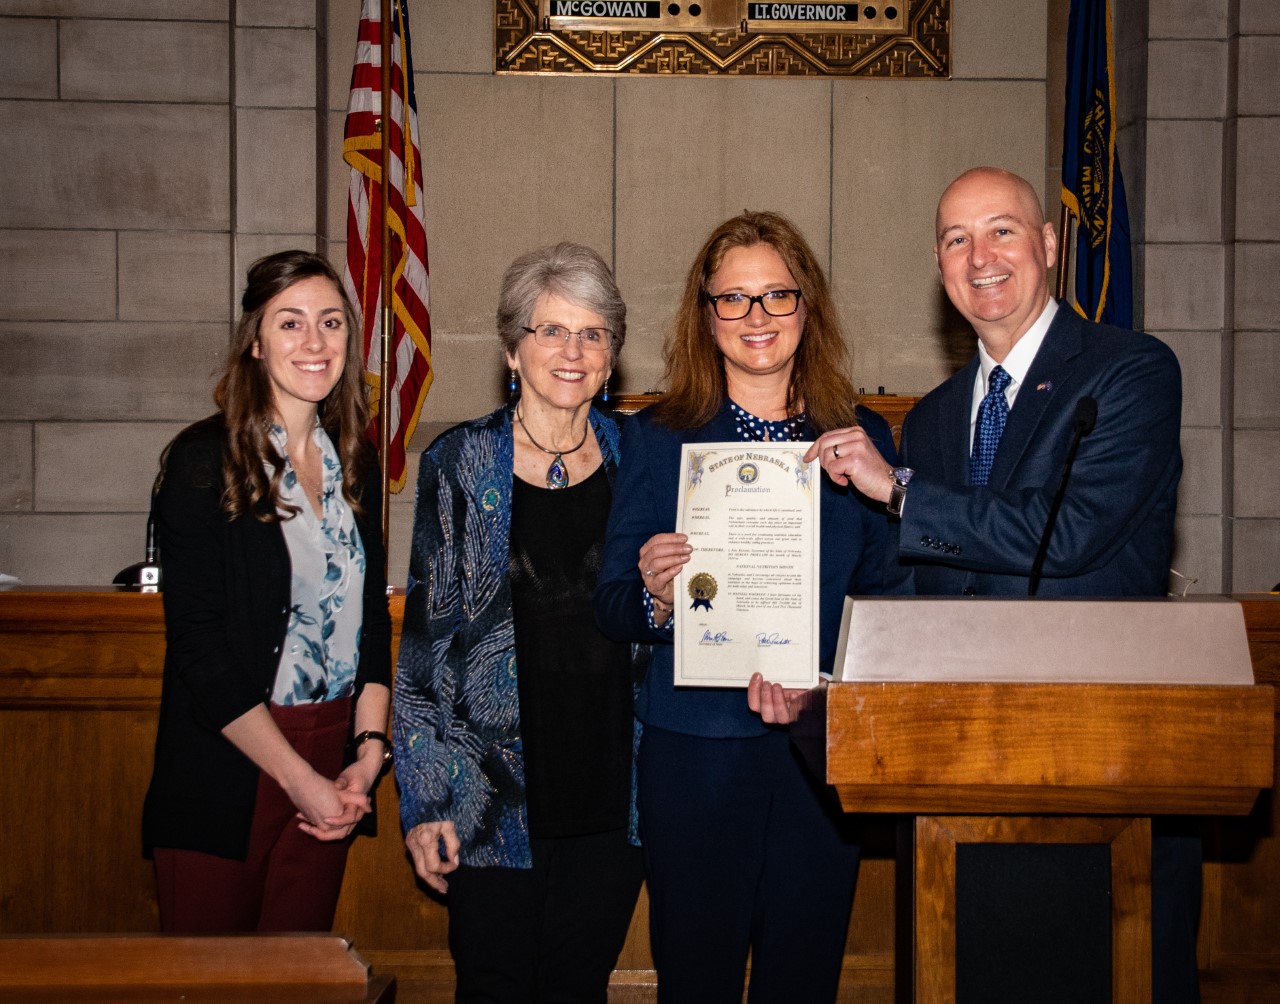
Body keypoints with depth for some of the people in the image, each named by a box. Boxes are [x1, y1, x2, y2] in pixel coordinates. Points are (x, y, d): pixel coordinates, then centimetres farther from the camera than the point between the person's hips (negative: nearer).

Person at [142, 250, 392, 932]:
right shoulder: (204, 462, -8)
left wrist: (369, 749, -1)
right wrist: (299, 779, -13)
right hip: (227, 767, -5)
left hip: (332, 759, 5)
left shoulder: (355, 463, 9)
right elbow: (198, 646, -12)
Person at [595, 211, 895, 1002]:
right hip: (694, 756, -1)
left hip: (823, 752, 2)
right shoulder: (656, 440, 2)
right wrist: (655, 597, -20)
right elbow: (609, 606, 2)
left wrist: (821, 686, -8)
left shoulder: (862, 438, 6)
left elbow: (885, 598, 9)